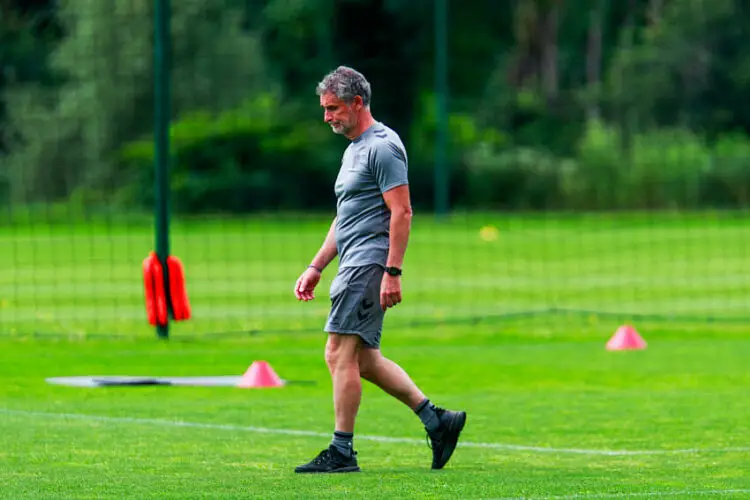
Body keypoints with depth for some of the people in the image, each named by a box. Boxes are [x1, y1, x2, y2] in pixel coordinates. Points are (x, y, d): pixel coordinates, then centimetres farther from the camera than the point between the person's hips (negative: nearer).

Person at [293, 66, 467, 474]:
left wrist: (392, 272, -22)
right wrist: (316, 267, 24)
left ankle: (342, 451, -7)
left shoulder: (382, 147, -11)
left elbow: (401, 213, -17)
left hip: (369, 266, -10)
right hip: (353, 265, 10)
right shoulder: (354, 149, 20)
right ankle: (436, 420, 13)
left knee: (341, 354, -11)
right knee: (363, 360, 10)